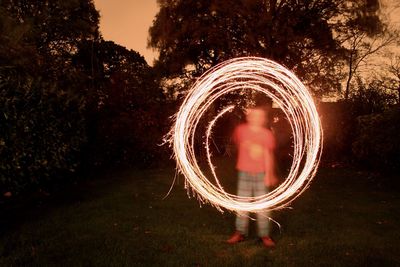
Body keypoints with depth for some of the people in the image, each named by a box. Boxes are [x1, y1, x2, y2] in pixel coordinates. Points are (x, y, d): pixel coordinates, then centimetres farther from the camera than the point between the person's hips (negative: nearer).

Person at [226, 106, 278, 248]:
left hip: (261, 174, 0)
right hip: (244, 173, 1)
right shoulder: (241, 130, -4)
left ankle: (264, 235, 14)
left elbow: (268, 155, -6)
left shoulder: (267, 134, -4)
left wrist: (269, 174, -10)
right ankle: (240, 233, 19)